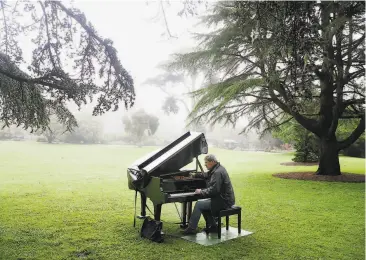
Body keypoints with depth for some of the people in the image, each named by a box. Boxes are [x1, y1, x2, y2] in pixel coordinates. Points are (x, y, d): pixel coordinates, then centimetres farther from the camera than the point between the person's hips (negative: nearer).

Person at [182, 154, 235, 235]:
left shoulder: (218, 172, -21)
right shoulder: (217, 169, 11)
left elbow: (214, 190, -28)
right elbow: (206, 175, 29)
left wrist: (201, 191, -16)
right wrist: (194, 175, 25)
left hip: (223, 201, -11)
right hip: (223, 198, 11)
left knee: (199, 204, -12)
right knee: (203, 203, 19)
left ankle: (191, 228, -3)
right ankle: (213, 226, 21)